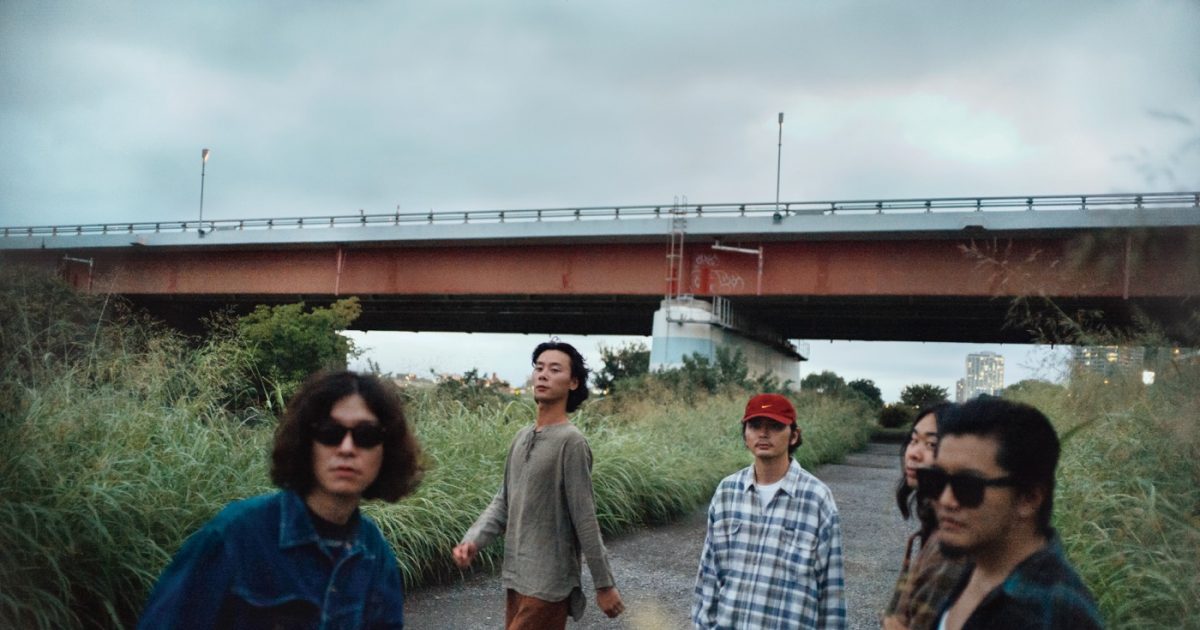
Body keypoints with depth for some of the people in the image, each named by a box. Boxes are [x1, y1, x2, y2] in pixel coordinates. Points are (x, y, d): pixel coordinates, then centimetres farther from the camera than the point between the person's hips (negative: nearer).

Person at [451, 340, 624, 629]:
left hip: (548, 583, -7)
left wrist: (604, 584, -11)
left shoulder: (571, 442, -15)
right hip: (517, 576, 7)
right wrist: (473, 540, -5)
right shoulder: (522, 437, 8)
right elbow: (503, 501, 11)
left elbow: (585, 520, -15)